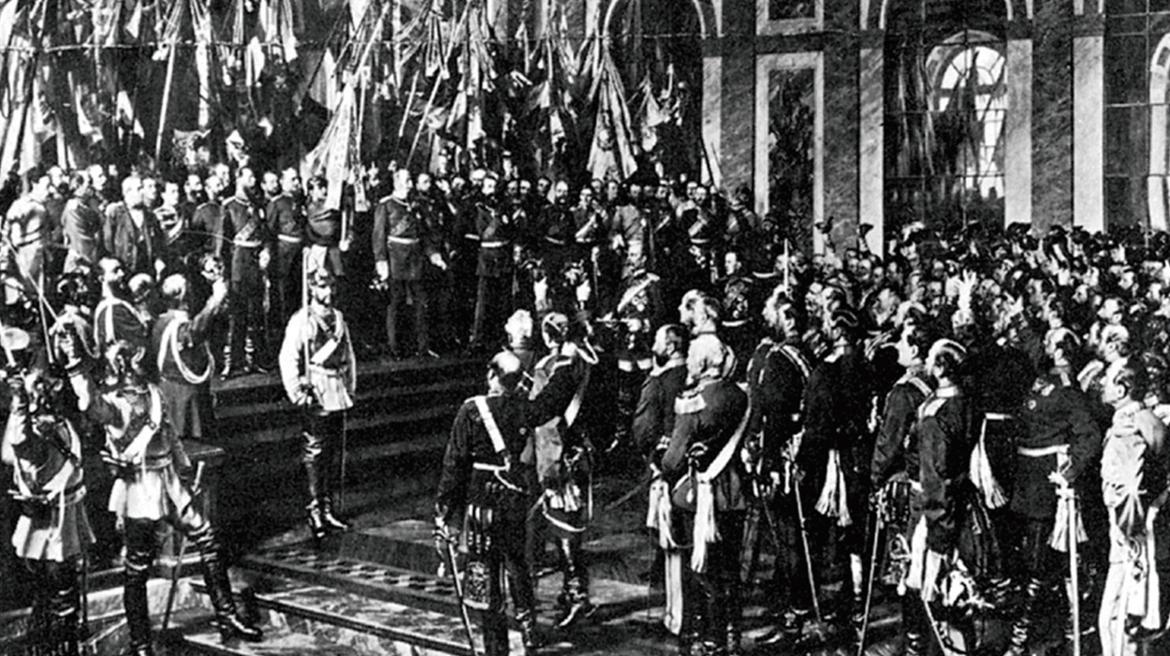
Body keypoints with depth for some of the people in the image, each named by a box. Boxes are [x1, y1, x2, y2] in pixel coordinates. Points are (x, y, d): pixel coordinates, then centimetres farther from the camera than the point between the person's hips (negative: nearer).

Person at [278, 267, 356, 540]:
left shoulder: (338, 318, 14)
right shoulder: (301, 320, -6)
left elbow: (349, 355, 20)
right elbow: (287, 359, -9)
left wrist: (350, 388, 15)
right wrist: (296, 393, -13)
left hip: (338, 393, 6)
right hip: (315, 393, -6)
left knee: (329, 453, 10)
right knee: (314, 451, -6)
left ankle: (327, 510, 16)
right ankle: (315, 509, -1)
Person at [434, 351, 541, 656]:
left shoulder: (472, 410, -12)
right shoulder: (526, 406, -4)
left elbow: (455, 462, -8)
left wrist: (444, 506, -3)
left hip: (482, 499, -3)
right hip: (518, 499, 3)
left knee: (484, 571, 6)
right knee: (517, 565, 22)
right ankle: (529, 628, 23)